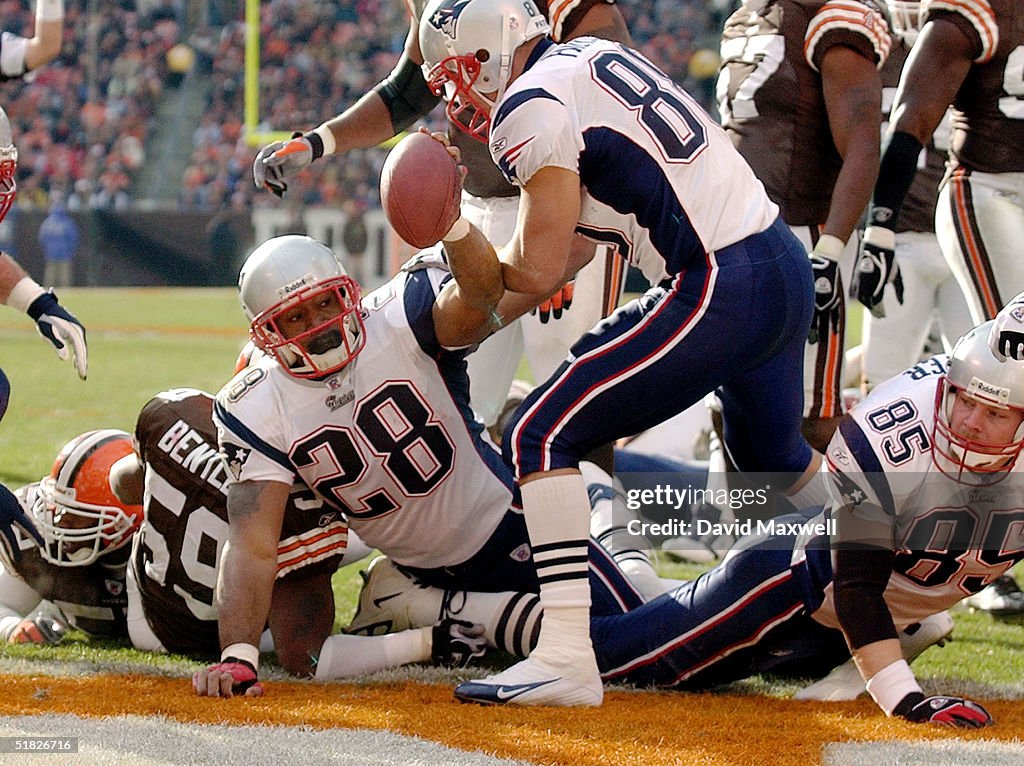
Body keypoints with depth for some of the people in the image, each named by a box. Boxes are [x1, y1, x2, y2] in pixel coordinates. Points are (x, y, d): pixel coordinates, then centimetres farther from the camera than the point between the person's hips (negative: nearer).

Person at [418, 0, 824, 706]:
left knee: (541, 436, -6)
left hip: (720, 293, -9)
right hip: (787, 261, 9)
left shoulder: (531, 106, -9)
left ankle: (566, 660, -14)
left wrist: (459, 238, 6)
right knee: (774, 456, 32)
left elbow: (536, 274, -10)